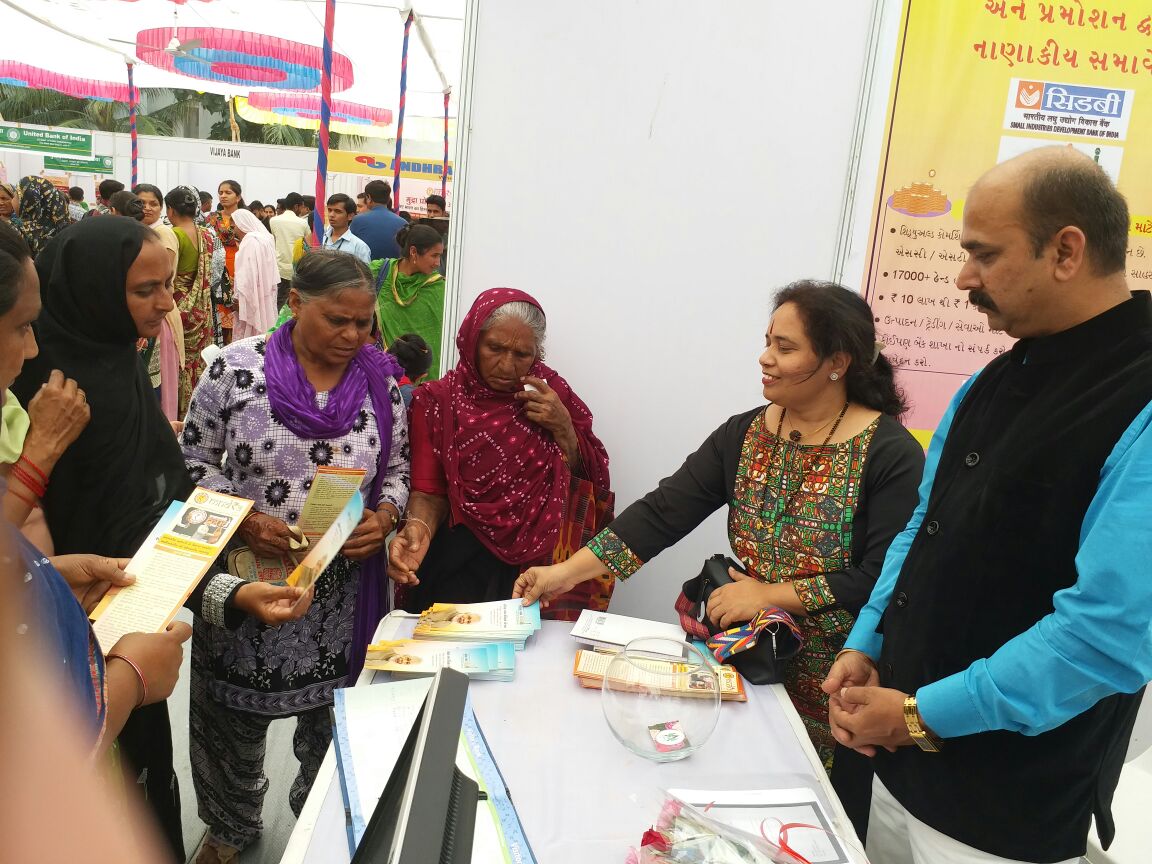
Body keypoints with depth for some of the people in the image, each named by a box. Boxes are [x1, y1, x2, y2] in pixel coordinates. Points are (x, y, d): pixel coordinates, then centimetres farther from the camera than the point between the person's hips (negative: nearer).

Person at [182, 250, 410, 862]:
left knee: (334, 716, 18)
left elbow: (397, 468, 6)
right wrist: (243, 519, -17)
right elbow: (194, 458, -3)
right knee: (233, 715, 18)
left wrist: (384, 515, -13)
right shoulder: (237, 367, -10)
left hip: (344, 588, 2)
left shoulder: (382, 378, -3)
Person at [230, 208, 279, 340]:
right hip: (265, 296, 9)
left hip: (252, 294, -9)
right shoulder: (265, 237, 12)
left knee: (246, 332, -4)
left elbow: (248, 272, -20)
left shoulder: (251, 240, -15)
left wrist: (239, 297, -16)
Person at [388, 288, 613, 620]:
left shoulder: (549, 391, 5)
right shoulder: (438, 401, 1)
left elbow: (589, 478, 6)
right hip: (463, 563, -1)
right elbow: (430, 490, -2)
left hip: (541, 559, 1)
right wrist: (419, 527, -23)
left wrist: (562, 427, -10)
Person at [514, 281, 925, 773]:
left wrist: (772, 595, -19)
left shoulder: (892, 455, -14)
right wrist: (569, 571, -14)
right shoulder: (743, 434, 0)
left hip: (833, 679, -4)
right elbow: (663, 511, -6)